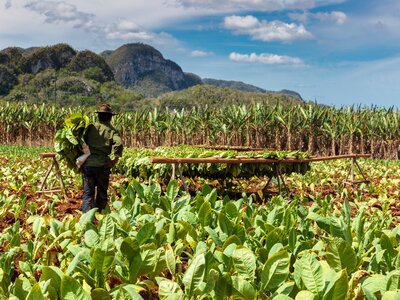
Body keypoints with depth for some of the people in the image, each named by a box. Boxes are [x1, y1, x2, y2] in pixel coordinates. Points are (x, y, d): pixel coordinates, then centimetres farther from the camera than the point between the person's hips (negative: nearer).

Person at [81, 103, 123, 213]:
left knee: (88, 193, 2)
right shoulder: (112, 130, 1)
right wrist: (116, 159, -4)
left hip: (88, 164, 1)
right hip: (103, 165, -1)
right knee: (102, 193, 16)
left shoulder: (91, 127, 6)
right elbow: (118, 143, -15)